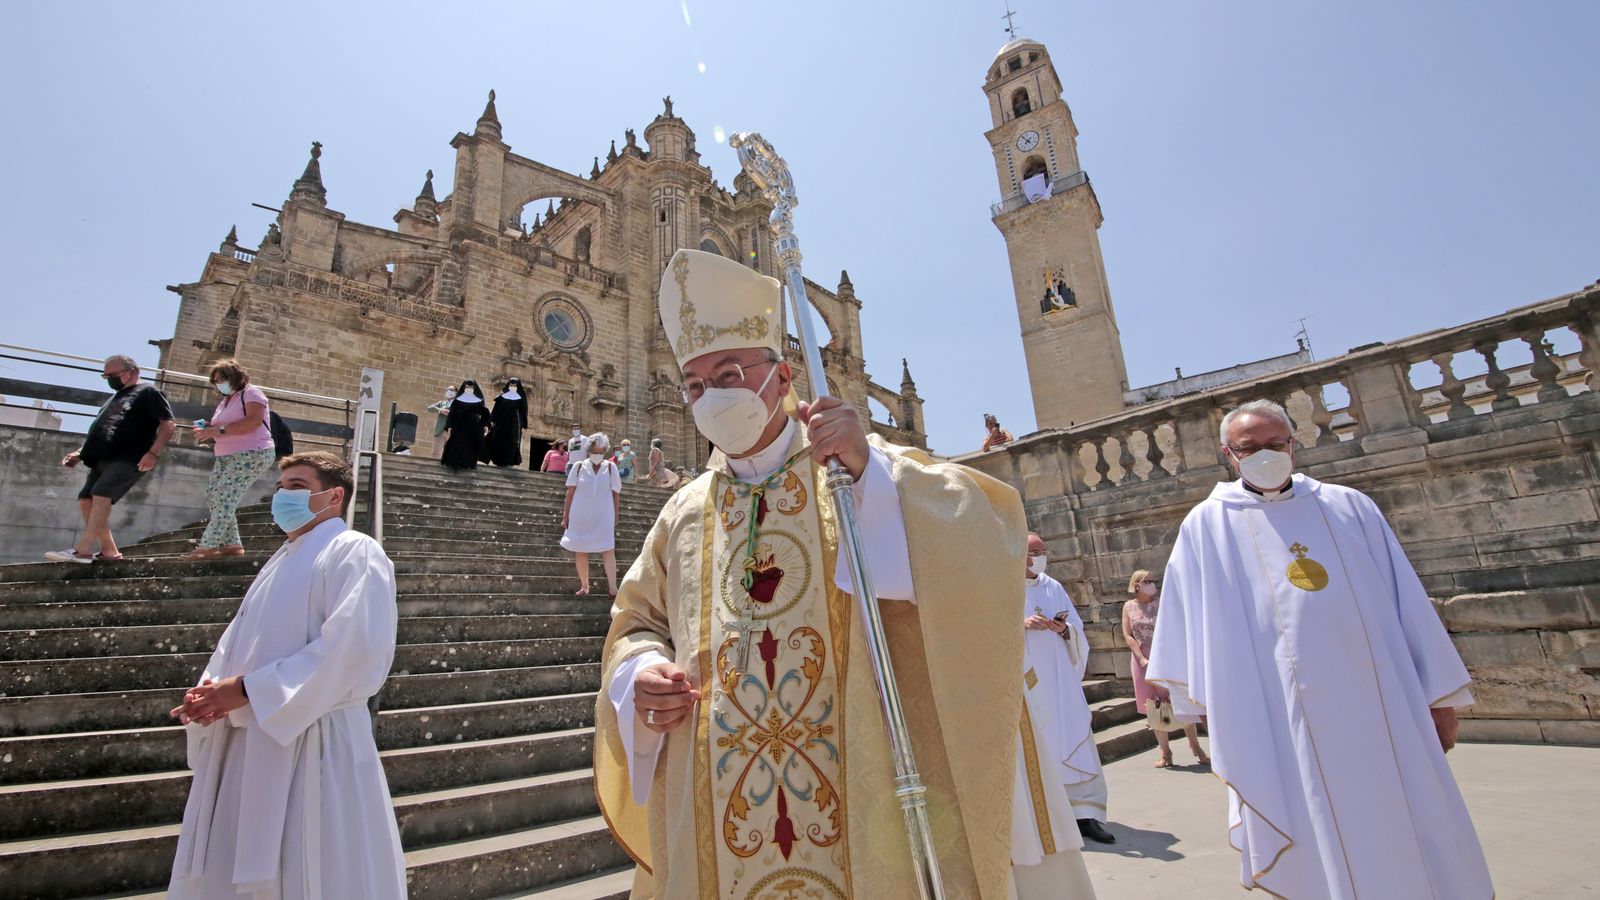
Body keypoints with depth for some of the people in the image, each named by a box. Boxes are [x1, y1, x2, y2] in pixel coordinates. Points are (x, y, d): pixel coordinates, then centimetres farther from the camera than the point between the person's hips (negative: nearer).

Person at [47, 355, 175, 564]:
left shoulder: (148, 392, 2)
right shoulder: (115, 398, 29)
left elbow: (169, 424, -10)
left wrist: (153, 453, -21)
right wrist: (80, 453, 20)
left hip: (129, 458, -9)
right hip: (103, 459, 9)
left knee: (101, 495, -22)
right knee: (86, 500, 1)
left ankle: (82, 550, -23)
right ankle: (108, 551, 4)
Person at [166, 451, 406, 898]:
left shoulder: (354, 552, -11)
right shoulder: (281, 560, 17)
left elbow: (355, 648, -22)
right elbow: (238, 641, 18)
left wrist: (247, 690, -19)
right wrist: (214, 692, -3)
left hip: (312, 745, -9)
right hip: (247, 743, 9)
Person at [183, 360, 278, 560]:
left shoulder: (251, 393, -5)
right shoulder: (225, 402, 22)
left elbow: (254, 422, -21)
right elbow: (225, 432, 27)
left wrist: (219, 430, -22)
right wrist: (208, 431, 5)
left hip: (252, 455, -9)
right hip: (226, 457, 10)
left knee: (224, 497, -16)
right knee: (213, 496, 1)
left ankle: (208, 546, -16)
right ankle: (232, 544, 3)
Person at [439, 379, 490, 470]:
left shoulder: (479, 401, 7)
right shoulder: (457, 400, 7)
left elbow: (485, 414, 7)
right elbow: (452, 413, 4)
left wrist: (486, 425, -6)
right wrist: (449, 426, -4)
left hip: (473, 428, 0)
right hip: (459, 426, 0)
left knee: (471, 446, -2)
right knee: (457, 445, -5)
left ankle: (469, 462, 0)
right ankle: (455, 462, -4)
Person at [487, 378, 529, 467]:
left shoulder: (520, 398, 4)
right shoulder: (502, 396, 10)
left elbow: (523, 411, 2)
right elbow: (497, 409, 8)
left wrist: (522, 425, -5)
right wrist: (492, 420, -1)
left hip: (514, 424, -2)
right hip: (501, 422, 2)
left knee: (511, 443, -6)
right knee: (498, 442, -2)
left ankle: (508, 462, -5)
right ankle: (499, 461, 4)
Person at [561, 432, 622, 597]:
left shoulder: (610, 467, 0)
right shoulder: (578, 466, 0)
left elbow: (616, 494, 5)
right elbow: (570, 492, 2)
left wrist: (615, 517, 6)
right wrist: (565, 516, 1)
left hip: (603, 517, -1)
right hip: (580, 516, 1)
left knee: (608, 550, -5)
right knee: (581, 551, 7)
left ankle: (612, 588, -4)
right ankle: (584, 586, 19)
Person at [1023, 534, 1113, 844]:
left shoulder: (1053, 588, 13)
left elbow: (1078, 629, 11)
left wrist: (1065, 629, -11)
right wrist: (1021, 625, -22)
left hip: (1057, 677, 4)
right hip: (1022, 681, -4)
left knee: (1074, 740, 0)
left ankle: (1085, 813, 6)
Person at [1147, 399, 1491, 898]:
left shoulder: (1350, 507, 7)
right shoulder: (1206, 526, -1)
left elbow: (1407, 601, 8)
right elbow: (1188, 623, 1)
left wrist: (1438, 694, 7)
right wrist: (1211, 701, 0)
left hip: (1383, 707, 3)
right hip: (1283, 718, -2)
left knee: (1412, 839, 13)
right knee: (1324, 847, 8)